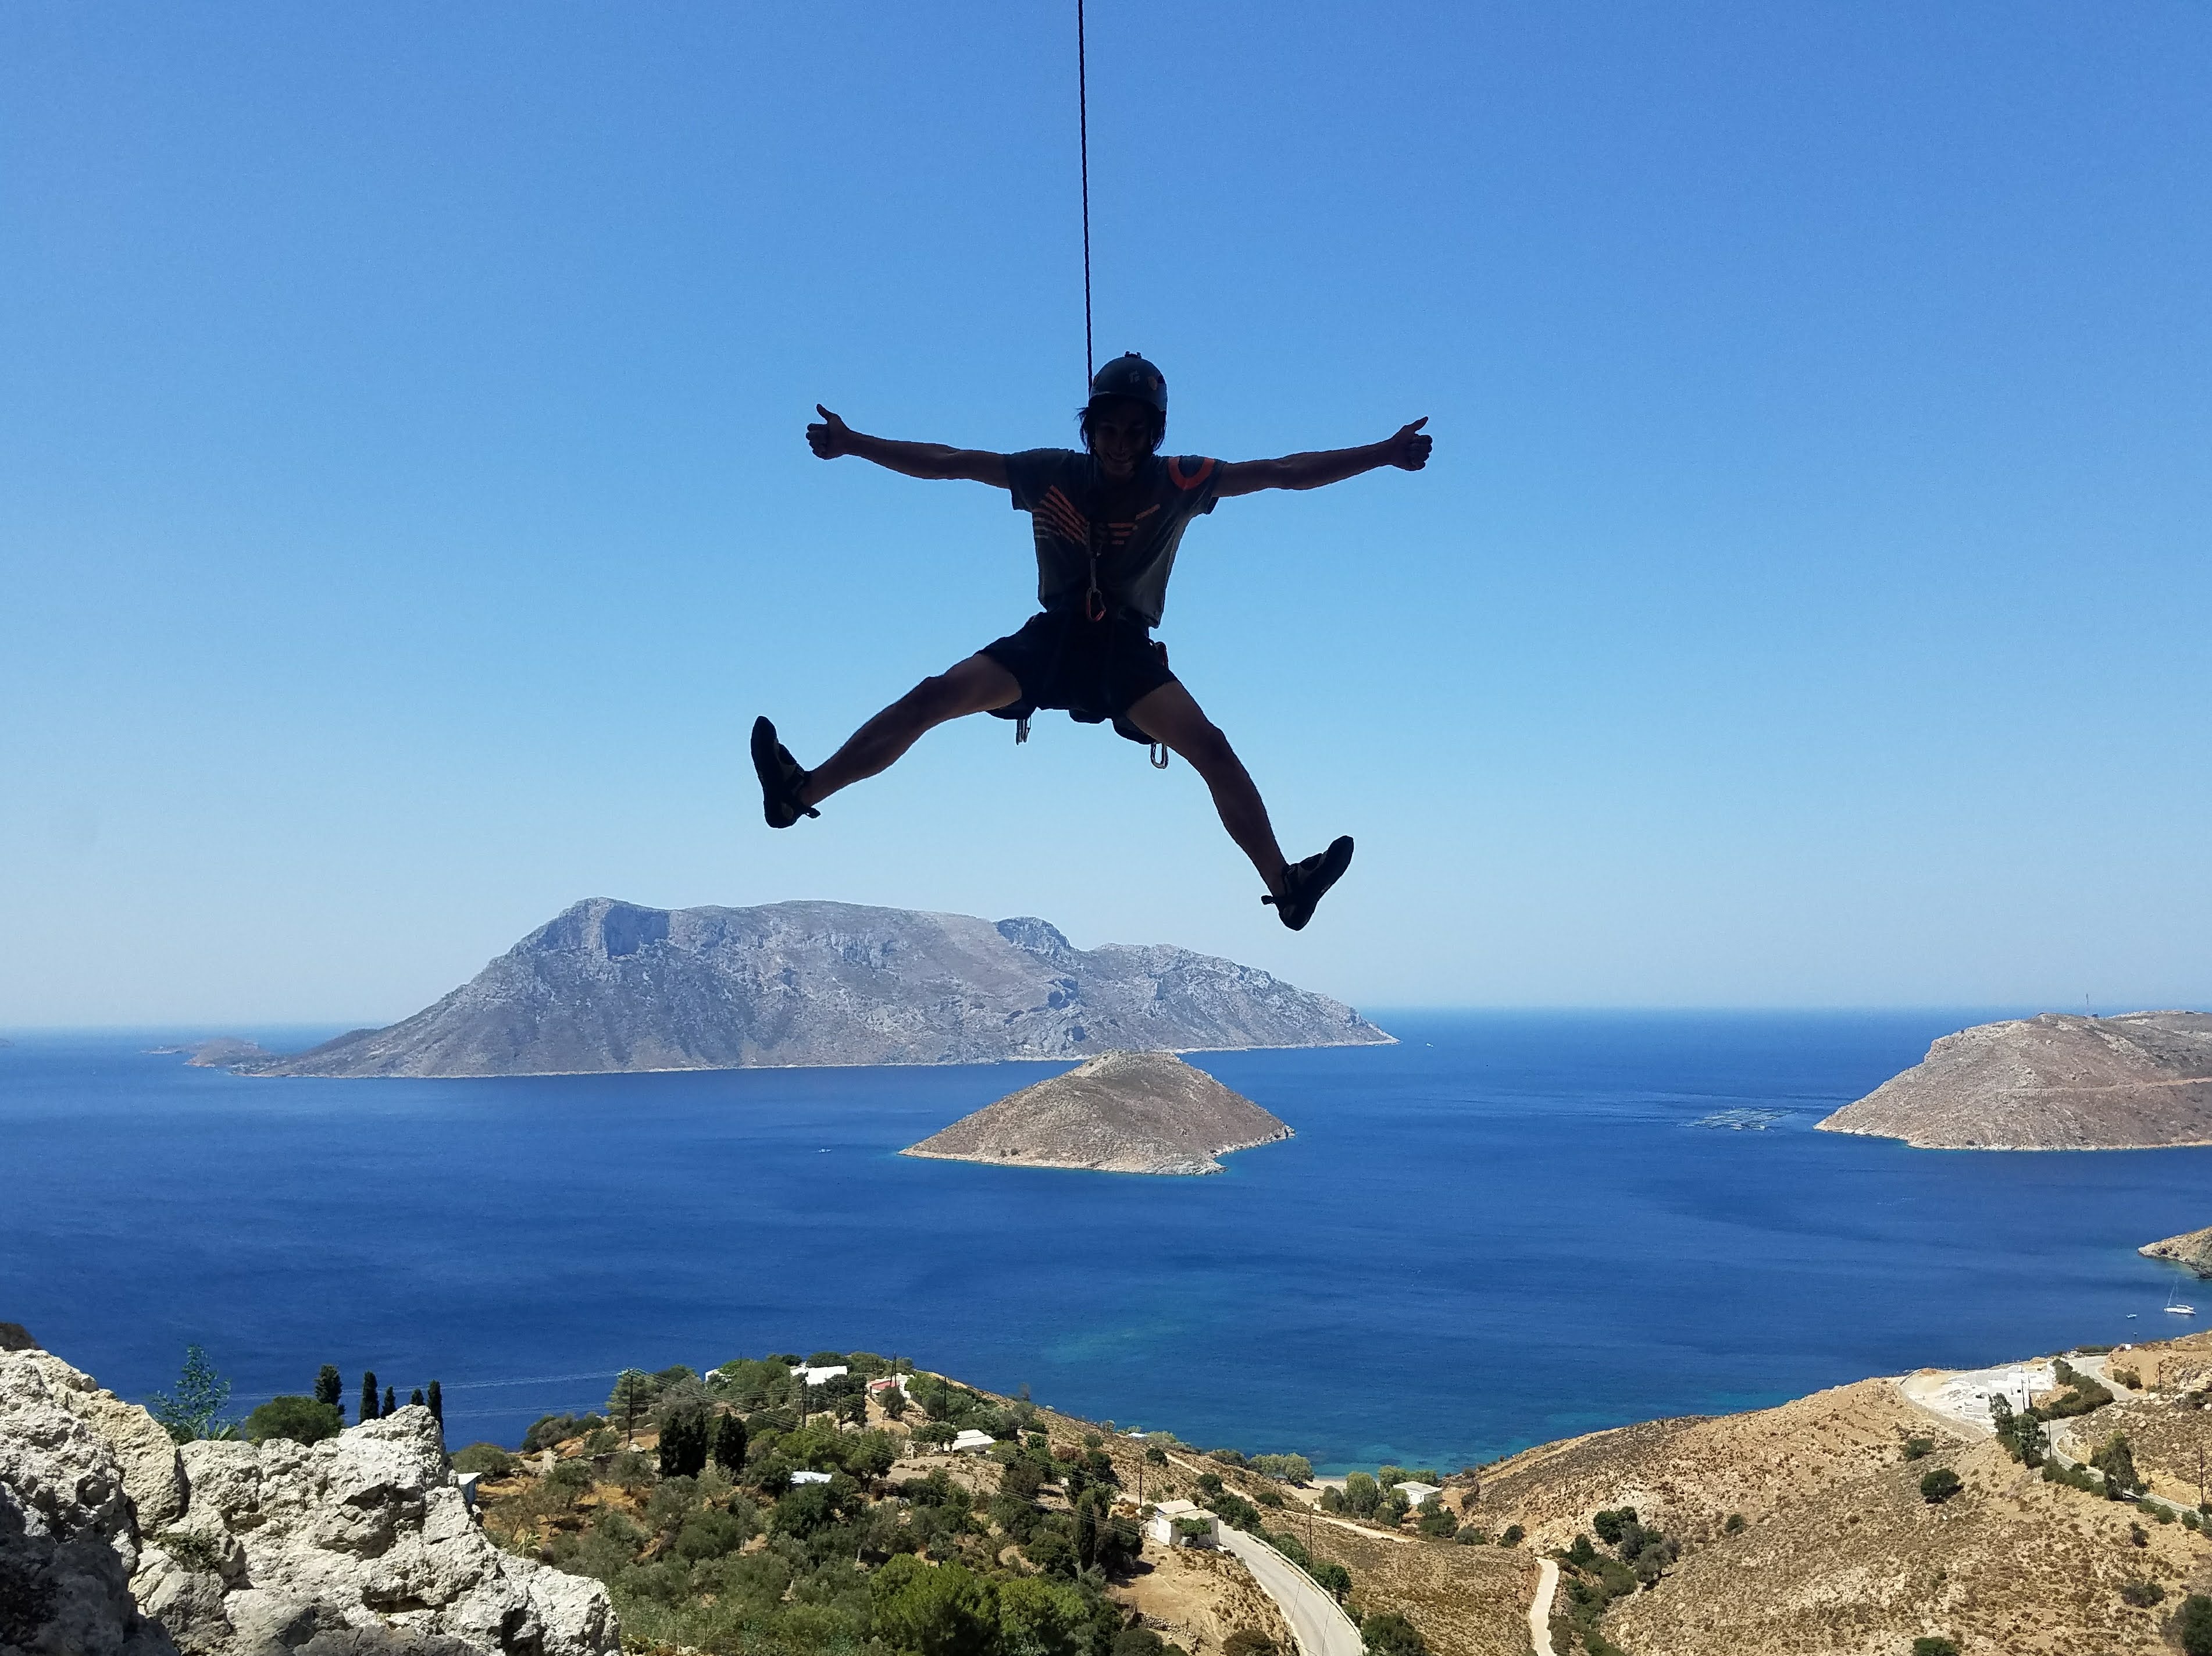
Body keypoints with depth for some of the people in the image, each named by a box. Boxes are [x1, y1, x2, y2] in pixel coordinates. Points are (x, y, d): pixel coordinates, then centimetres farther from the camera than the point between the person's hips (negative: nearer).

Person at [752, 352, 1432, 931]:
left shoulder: (1180, 482, -5)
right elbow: (947, 462, -1)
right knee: (930, 699, -16)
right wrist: (852, 443, -5)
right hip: (1052, 638, 1)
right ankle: (799, 793, -11)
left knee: (1210, 747, -22)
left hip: (1128, 649, -1)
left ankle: (1287, 887, -20)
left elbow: (1286, 472, -6)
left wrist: (1383, 454, -11)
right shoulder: (1051, 474, -4)